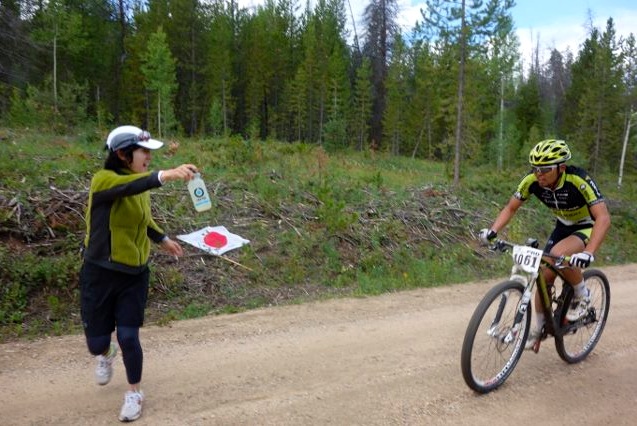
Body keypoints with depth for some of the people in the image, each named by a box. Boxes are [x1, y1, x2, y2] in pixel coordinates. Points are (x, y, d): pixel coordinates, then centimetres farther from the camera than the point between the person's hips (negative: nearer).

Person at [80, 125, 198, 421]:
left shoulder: (141, 185, 2)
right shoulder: (103, 180, -19)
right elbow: (128, 187, -43)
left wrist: (162, 239, 14)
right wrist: (166, 175, -59)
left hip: (135, 274, 4)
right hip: (100, 273, -4)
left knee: (128, 337, 0)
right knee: (96, 341, 7)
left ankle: (134, 393, 24)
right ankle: (105, 354, 46)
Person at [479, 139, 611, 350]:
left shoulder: (579, 180, -34)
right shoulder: (532, 180, -21)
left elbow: (603, 217, -38)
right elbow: (510, 208, -10)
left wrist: (588, 253, -51)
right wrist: (492, 231, -27)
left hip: (587, 228, -5)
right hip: (563, 227, 5)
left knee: (559, 254, -34)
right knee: (545, 276, -2)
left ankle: (583, 296, -5)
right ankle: (537, 328, 19)